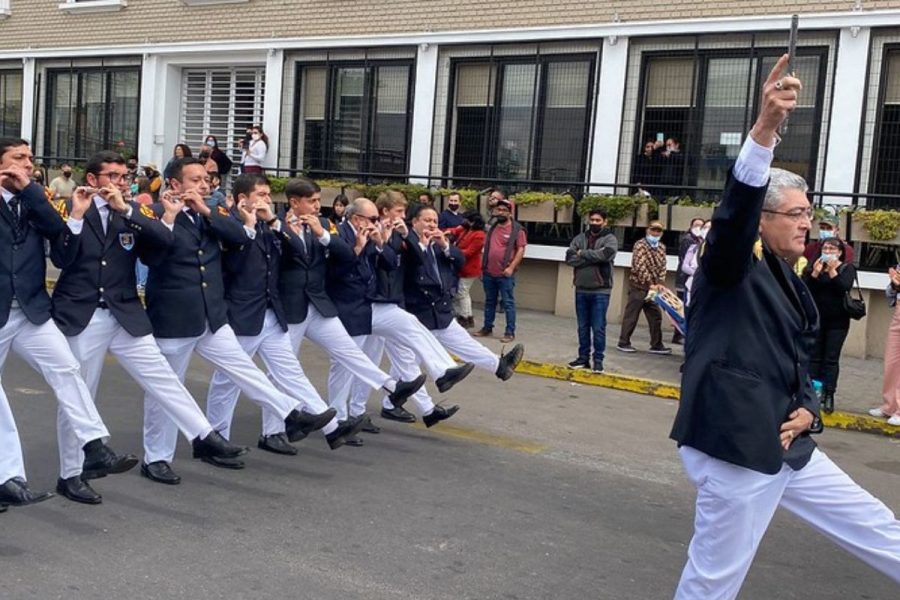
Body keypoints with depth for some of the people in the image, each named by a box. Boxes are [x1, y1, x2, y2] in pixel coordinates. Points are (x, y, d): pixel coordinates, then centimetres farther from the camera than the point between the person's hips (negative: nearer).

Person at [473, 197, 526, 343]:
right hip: (489, 273, 6)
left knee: (508, 303, -2)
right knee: (489, 302, 14)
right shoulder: (491, 228, 13)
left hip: (505, 274, -6)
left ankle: (510, 332, 2)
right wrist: (482, 268, 15)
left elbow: (521, 250, -9)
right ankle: (487, 328, 25)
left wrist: (511, 267, -18)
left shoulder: (517, 230, -5)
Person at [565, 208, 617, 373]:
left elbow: (604, 255, -22)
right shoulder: (580, 238, 9)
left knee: (598, 328, -1)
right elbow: (570, 258, -4)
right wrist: (592, 258, -14)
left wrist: (582, 253, -11)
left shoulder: (610, 239, -2)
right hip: (581, 289, 4)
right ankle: (583, 357, 20)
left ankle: (598, 360, 6)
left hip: (600, 290, -4)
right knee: (583, 327, 11)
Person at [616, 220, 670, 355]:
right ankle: (623, 343, 9)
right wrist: (650, 284, -20)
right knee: (631, 315, -1)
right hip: (638, 286, -7)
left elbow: (662, 266, 8)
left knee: (656, 316, 9)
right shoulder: (640, 245, -10)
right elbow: (639, 267, -18)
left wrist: (659, 283, -6)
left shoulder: (661, 247, 12)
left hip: (652, 288, 7)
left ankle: (656, 345, 17)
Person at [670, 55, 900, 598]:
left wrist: (807, 410, 0)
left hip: (786, 448, 9)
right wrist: (766, 127, -43)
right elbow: (736, 210, -31)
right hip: (735, 450, -9)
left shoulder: (792, 285, 15)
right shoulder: (730, 268, -9)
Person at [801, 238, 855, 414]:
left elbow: (845, 287, -16)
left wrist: (832, 270, -21)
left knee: (831, 359, 0)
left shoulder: (847, 268, 1)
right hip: (815, 319, 2)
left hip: (837, 322, -2)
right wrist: (815, 273, -18)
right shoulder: (813, 266, 5)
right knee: (814, 357, 4)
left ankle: (829, 395, 0)